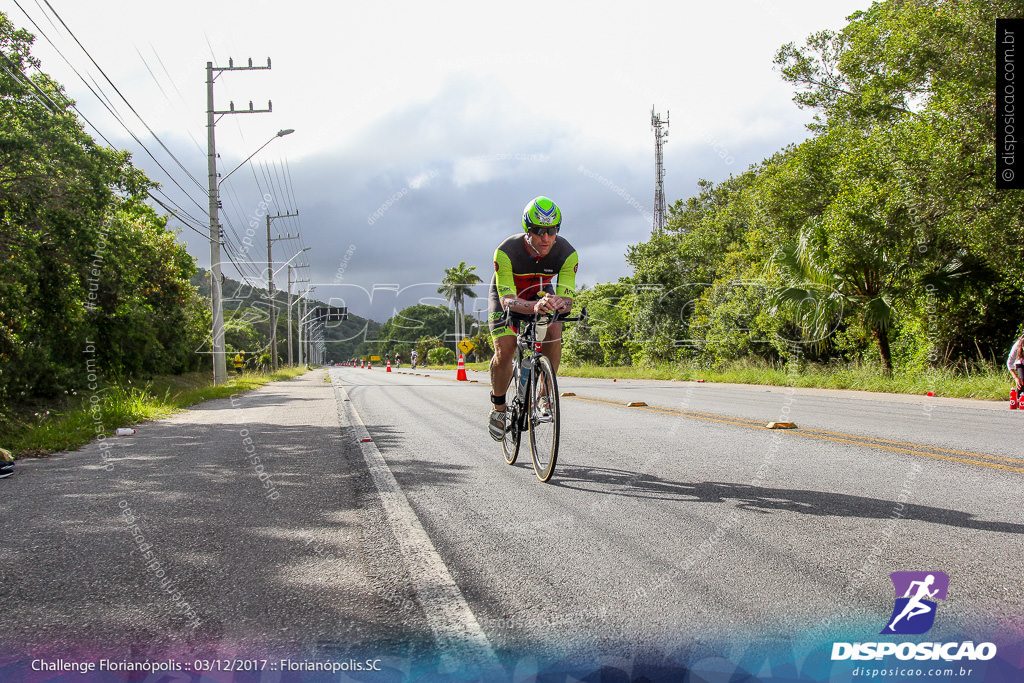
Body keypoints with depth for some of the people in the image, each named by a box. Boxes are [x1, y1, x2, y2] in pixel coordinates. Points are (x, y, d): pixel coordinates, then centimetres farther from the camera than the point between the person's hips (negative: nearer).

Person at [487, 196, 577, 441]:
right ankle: (498, 408, 5)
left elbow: (567, 298, -31)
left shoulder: (567, 253, -30)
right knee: (505, 352, -20)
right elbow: (508, 301, -42)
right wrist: (534, 307, -62)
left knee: (554, 333, -26)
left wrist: (559, 304, -56)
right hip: (505, 295, -2)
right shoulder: (506, 251, -37)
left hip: (541, 293, 2)